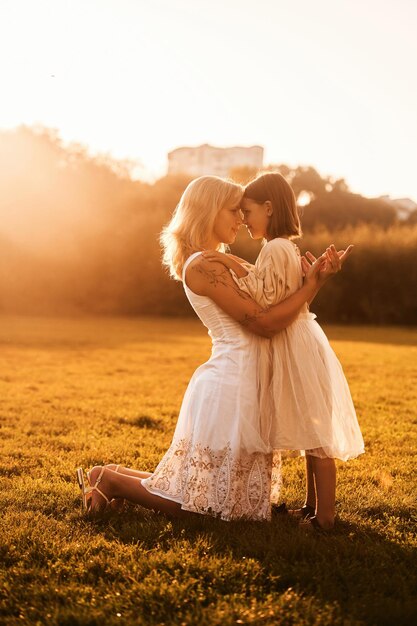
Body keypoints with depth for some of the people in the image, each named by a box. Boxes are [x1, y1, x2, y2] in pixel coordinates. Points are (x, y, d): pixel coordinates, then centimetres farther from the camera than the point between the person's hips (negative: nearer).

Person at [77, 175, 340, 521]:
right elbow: (264, 322, -18)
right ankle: (111, 480, 15)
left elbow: (268, 302, 15)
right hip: (228, 386, -10)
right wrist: (310, 284, -12)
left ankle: (115, 475, 25)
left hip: (239, 385, 10)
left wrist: (316, 276, 4)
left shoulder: (216, 264, 15)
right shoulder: (203, 266, -15)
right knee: (199, 503, 2)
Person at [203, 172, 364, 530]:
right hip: (298, 340, 10)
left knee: (316, 434, -4)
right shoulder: (287, 247, 16)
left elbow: (267, 301, -20)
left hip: (297, 346, -10)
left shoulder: (275, 249, -15)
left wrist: (238, 268, -20)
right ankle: (313, 507, 25)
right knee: (313, 433, 15)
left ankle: (325, 517, 3)